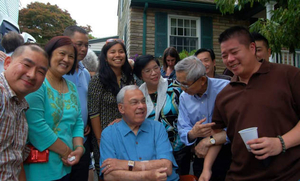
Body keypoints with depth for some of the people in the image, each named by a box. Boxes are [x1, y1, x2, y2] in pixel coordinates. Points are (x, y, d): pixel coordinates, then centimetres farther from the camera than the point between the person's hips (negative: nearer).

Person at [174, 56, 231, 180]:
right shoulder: (184, 97, -1)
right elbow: (183, 131, -4)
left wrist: (211, 140, -25)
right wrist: (193, 134, -26)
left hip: (227, 152, -4)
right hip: (201, 153, 4)